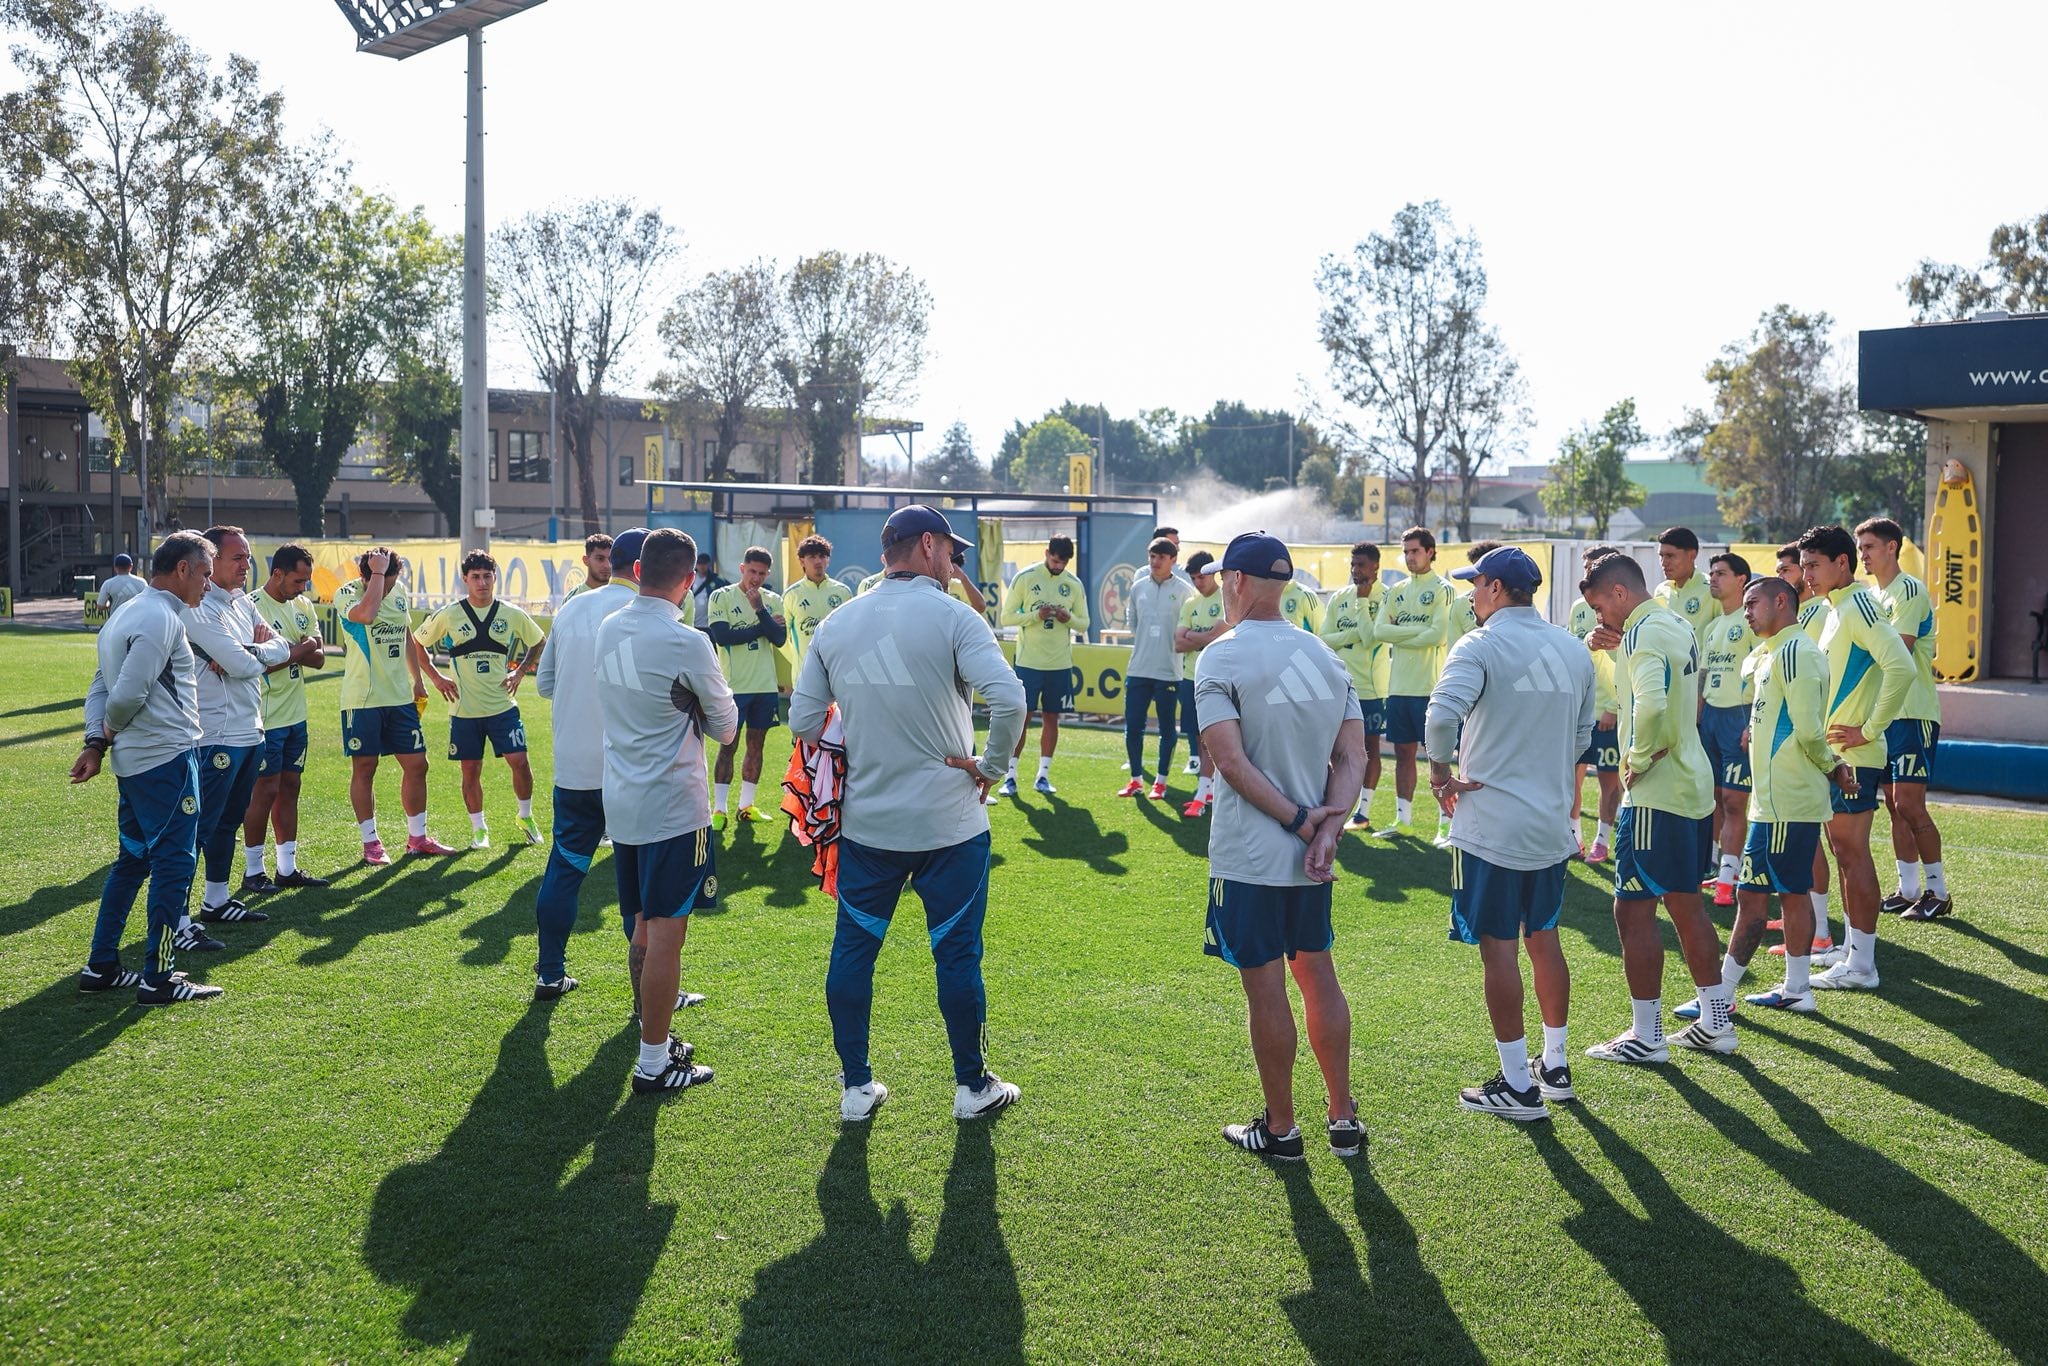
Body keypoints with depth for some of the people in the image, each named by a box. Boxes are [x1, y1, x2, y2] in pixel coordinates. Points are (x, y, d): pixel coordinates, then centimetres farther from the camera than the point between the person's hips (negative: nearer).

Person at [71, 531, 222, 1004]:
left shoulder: (127, 615, 16)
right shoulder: (162, 618, -16)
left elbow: (101, 687, 15)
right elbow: (126, 695, -22)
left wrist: (96, 742, 6)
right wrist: (111, 731, -3)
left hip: (135, 761, 10)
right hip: (167, 757, -10)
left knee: (133, 859, 18)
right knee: (174, 864, -2)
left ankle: (101, 967, 25)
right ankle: (158, 979, 4)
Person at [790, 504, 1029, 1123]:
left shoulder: (837, 624, 4)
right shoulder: (951, 615, -11)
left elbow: (804, 719, 6)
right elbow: (1010, 700, -24)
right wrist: (991, 765, -9)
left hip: (865, 822, 4)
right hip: (949, 822, -3)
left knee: (853, 950, 14)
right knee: (956, 955, 9)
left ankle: (856, 1088, 22)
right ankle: (972, 1086, 23)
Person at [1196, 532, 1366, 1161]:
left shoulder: (1222, 657, -12)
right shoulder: (1326, 656, 7)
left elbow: (1232, 761, -20)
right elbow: (1352, 758, 1)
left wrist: (1300, 822, -15)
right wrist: (1325, 831, -8)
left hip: (1249, 858, -6)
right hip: (1313, 854, 6)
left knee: (1265, 988, 4)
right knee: (1318, 975, 16)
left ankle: (1280, 1128, 17)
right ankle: (1343, 1119, 24)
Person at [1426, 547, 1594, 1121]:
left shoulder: (1480, 646, -13)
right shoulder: (1574, 650, 9)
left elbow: (1442, 715, -29)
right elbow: (1583, 735, 16)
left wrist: (1440, 774, -14)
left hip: (1491, 824, -7)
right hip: (1552, 821, 7)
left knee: (1498, 947, 0)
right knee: (1543, 938, 19)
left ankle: (1518, 1087, 6)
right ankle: (1556, 1065, 29)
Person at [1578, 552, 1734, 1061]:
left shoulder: (1643, 633, -18)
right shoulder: (1680, 625, 12)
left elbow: (1650, 703, -34)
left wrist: (1639, 759, -19)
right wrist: (1614, 645, 9)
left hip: (1655, 794, -10)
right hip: (1694, 786, 10)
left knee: (1633, 909, -2)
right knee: (1686, 904, 18)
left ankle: (1646, 1036, 5)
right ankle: (1716, 1022, 25)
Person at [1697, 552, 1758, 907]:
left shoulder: (1751, 621, -8)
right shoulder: (1711, 628, 18)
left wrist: (1753, 724, -19)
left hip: (1739, 714, -8)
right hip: (1709, 714, 8)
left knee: (1733, 801, -6)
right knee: (1711, 796, 11)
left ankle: (1727, 878, -3)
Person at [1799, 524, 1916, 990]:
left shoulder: (1860, 605, -16)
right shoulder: (1837, 608, 14)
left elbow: (1901, 668, -27)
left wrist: (1869, 730, -21)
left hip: (1853, 755, -10)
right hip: (1833, 752, 10)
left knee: (1853, 852, -5)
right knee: (1842, 848, 16)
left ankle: (1861, 966, 1)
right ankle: (1852, 947, 26)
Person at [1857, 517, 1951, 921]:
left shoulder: (1910, 591, -12)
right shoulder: (1873, 595, 16)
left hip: (1913, 714, -8)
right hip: (1884, 713, 8)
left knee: (1909, 805, -8)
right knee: (1895, 806, 9)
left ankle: (1938, 892, 3)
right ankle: (1908, 890, 16)